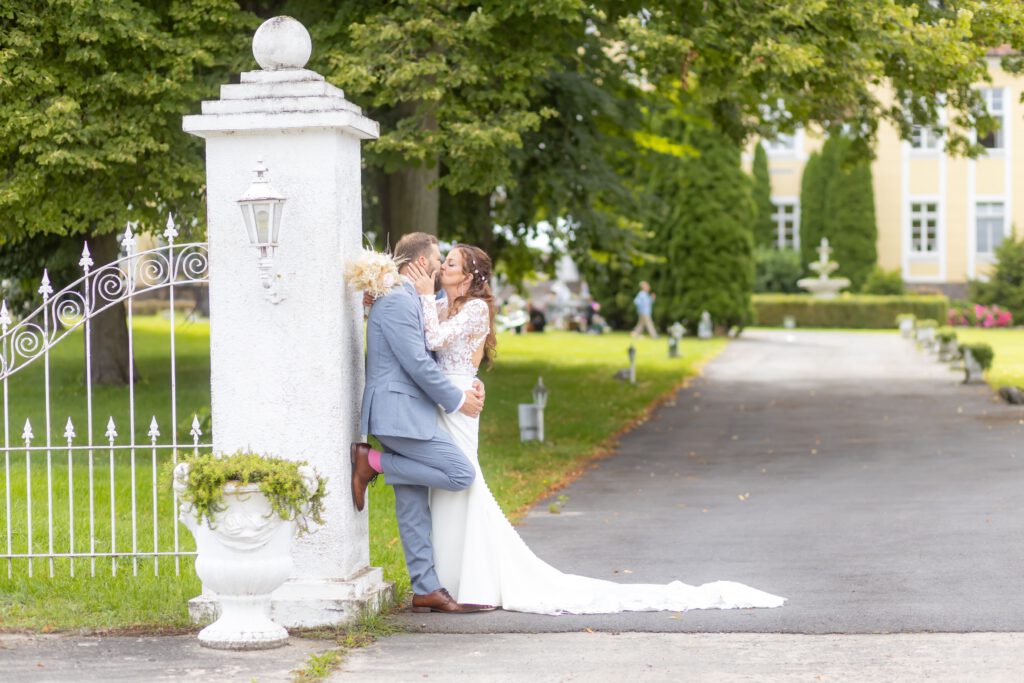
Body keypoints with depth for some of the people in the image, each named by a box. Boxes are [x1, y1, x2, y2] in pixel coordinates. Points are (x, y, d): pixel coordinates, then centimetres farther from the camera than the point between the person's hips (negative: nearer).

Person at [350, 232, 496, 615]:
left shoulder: (408, 300, 20)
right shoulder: (396, 300, -13)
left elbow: (425, 358, 23)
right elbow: (418, 364, -18)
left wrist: (468, 385, 7)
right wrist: (457, 400, -8)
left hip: (407, 414, 10)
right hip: (401, 414, -10)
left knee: (414, 509, 9)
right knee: (461, 474, -12)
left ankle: (426, 590, 11)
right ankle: (372, 463, -6)